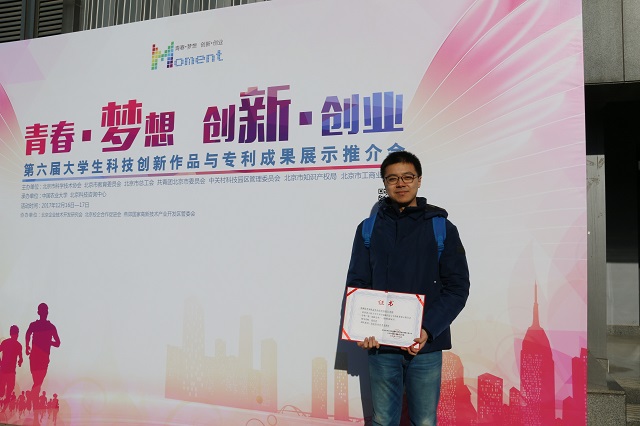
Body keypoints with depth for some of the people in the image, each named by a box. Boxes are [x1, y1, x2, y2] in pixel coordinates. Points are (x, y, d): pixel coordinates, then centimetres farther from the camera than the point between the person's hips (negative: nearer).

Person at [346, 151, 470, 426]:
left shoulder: (442, 228, 2)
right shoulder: (369, 228, 6)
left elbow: (458, 287, -2)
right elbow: (356, 283, 5)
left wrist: (427, 330, -15)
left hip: (427, 346, -1)